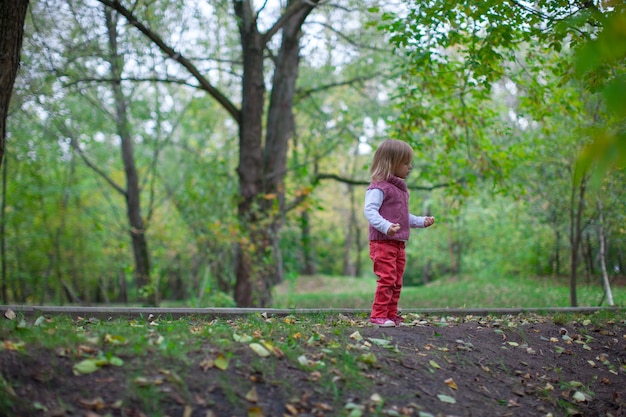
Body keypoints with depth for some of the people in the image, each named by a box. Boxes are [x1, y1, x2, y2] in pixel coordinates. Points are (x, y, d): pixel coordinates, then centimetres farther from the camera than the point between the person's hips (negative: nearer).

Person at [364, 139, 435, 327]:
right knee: (386, 279, -12)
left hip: (399, 244, 9)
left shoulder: (402, 188, 19)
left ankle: (391, 315, 18)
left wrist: (421, 221, 20)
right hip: (382, 243, -9)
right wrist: (386, 226, -36)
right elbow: (370, 210, -24)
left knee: (396, 282, 11)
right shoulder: (378, 187, -12)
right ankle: (378, 315, -6)